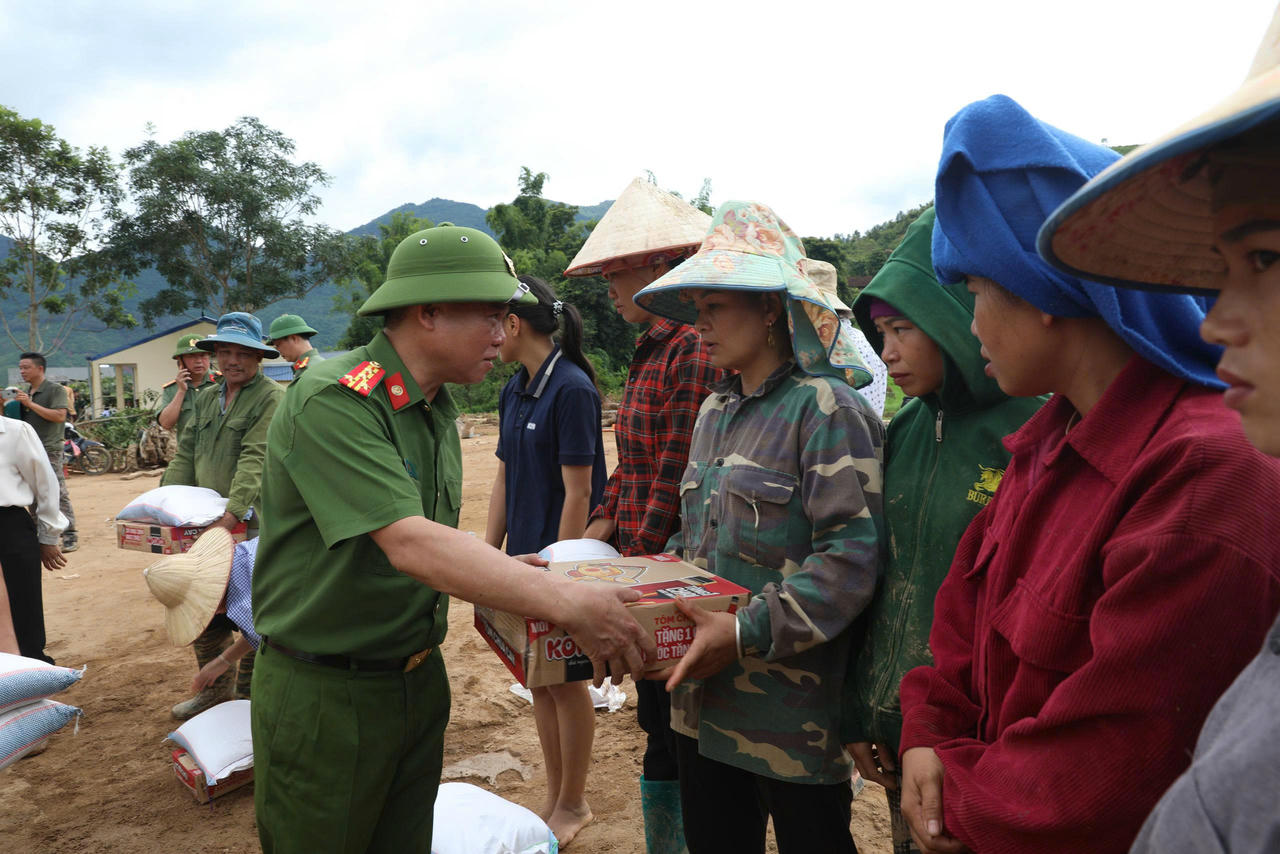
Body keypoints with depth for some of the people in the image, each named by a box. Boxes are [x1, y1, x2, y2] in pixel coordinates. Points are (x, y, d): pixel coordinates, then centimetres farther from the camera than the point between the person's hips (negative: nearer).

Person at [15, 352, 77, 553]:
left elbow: (59, 416, -18)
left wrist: (31, 404, -17)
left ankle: (70, 535, -6)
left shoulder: (55, 389, -5)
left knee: (58, 495, -9)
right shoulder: (26, 393, 18)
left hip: (49, 451, -8)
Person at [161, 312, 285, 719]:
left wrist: (235, 511, -29)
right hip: (206, 523, 7)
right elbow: (185, 454, 13)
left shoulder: (272, 398, -10)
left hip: (251, 525, -7)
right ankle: (216, 689, 29)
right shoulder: (206, 399, 16)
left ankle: (248, 694, 16)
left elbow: (256, 460, -20)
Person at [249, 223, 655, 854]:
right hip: (325, 693, -7)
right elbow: (408, 543, -33)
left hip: (418, 678, 7)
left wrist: (502, 569, -6)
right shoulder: (332, 401, -22)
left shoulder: (437, 409, 6)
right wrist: (566, 603, -38)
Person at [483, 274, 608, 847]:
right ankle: (553, 797, 33)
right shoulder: (515, 390, 8)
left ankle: (573, 805, 26)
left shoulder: (571, 388, -17)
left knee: (565, 680, 7)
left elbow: (578, 490, -19)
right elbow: (504, 478, 11)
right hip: (525, 555, 8)